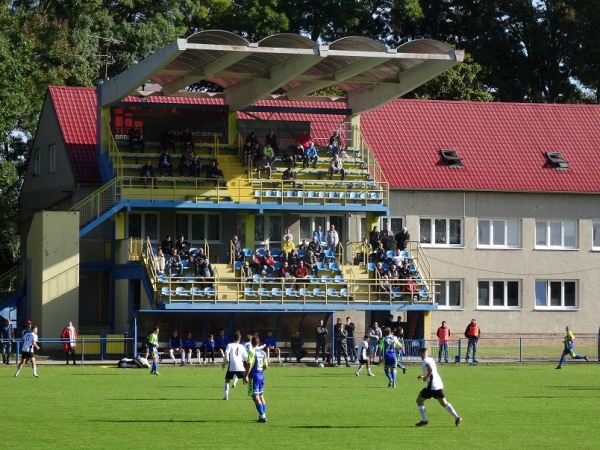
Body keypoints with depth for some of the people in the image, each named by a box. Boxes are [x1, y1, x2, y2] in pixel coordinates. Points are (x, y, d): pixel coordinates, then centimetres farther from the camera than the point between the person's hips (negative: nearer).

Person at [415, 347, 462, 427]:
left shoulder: (425, 361, -10)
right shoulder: (431, 359, 17)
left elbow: (430, 369, -28)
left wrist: (425, 377, -14)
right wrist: (423, 376, 26)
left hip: (431, 386, -8)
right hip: (439, 384, 8)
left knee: (419, 400, 6)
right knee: (444, 403, 10)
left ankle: (424, 420, 6)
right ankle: (457, 418, -2)